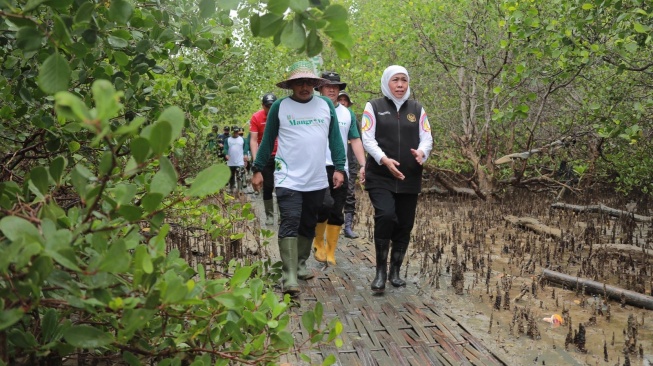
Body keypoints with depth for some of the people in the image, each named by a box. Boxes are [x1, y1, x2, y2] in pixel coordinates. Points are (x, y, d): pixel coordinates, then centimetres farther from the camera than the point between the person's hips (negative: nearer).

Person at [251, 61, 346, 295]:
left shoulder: (326, 105, 7)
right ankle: (289, 278, -11)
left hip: (317, 181, 4)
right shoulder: (279, 106, 0)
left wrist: (339, 168, 2)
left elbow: (335, 139, 8)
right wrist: (257, 170, 2)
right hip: (288, 179, -3)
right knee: (289, 224, -11)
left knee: (308, 225, 13)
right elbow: (267, 141, 4)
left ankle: (300, 265, 30)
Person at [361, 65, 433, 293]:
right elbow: (367, 139, -3)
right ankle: (380, 272, -7)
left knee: (404, 225, 5)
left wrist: (422, 152, -16)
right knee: (385, 216, -22)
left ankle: (395, 272, 22)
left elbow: (427, 137, 8)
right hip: (380, 177, -3)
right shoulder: (374, 107, 5)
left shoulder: (417, 109, 14)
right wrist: (384, 159, -20)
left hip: (410, 179, 4)